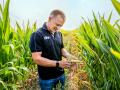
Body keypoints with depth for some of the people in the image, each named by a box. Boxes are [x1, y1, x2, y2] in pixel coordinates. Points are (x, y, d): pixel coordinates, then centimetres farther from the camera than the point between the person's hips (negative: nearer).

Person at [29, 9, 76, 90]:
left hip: (61, 74, 6)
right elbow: (37, 59, -22)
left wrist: (70, 56, -7)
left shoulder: (59, 34, 2)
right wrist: (58, 63, -25)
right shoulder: (37, 35, -18)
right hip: (47, 78, -6)